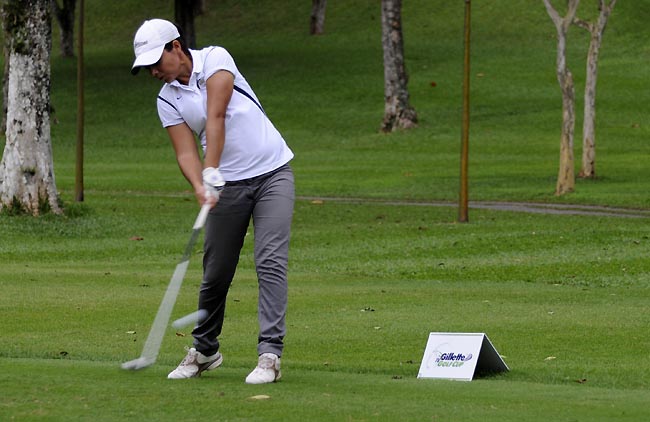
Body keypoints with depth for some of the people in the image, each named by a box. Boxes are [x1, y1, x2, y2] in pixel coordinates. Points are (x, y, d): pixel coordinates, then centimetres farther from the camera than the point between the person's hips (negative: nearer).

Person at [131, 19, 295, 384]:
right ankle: (205, 351, 24)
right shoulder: (168, 100, 3)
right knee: (216, 272, 6)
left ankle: (270, 354, -17)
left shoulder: (215, 59, -8)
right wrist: (199, 187, -26)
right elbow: (186, 152, -6)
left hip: (273, 173, -4)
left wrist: (212, 171, -28)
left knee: (271, 263, -14)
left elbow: (216, 117, -19)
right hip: (228, 185, 4)